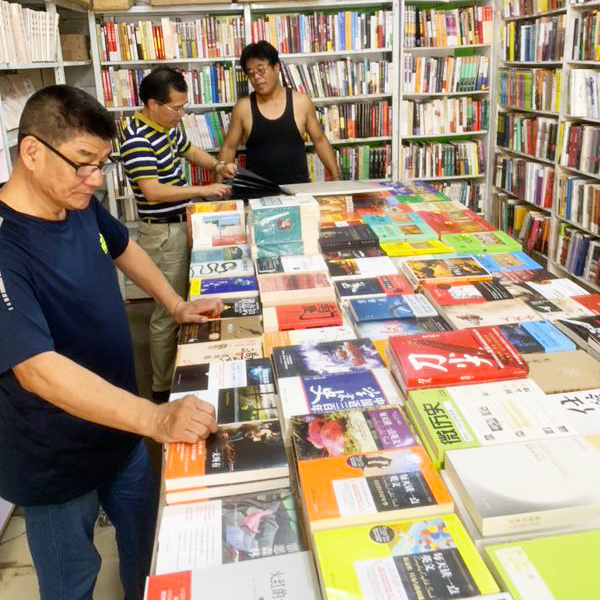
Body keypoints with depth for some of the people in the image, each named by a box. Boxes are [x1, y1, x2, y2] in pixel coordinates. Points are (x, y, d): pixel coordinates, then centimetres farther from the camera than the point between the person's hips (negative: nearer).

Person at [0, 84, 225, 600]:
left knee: (148, 541, 26)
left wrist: (177, 305, 12)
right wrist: (157, 418, -47)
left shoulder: (80, 205, -6)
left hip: (118, 427, 7)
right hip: (55, 460, -7)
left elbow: (122, 246, 15)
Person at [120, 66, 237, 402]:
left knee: (184, 303, 20)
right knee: (169, 312, -2)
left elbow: (190, 150, 25)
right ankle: (164, 388, 13)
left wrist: (218, 165, 7)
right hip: (163, 233, -10)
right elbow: (153, 191, -31)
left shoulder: (168, 127, 7)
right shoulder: (137, 141, -22)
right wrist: (203, 190, -27)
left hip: (181, 225, 10)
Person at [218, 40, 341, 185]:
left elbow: (320, 141, 11)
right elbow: (229, 147, 8)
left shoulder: (301, 102, 3)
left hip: (298, 187, 1)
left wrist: (336, 178, 6)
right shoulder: (243, 107, 2)